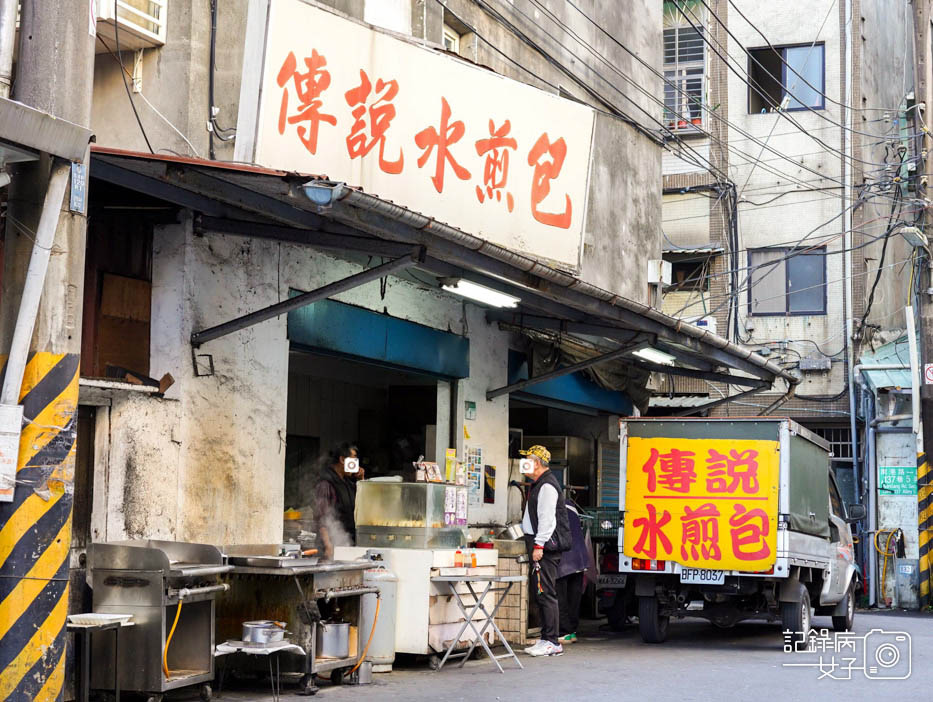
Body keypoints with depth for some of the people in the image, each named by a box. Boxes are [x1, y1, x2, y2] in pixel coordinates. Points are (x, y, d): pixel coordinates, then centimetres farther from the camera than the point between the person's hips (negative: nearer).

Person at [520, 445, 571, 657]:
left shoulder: (547, 486, -14)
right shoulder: (538, 485, 20)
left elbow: (547, 518, -20)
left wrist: (539, 546, -22)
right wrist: (534, 544, 25)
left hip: (545, 546, -11)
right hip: (540, 545, 11)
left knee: (546, 594, -10)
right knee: (541, 594, 13)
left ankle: (552, 642, -8)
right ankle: (546, 639, 18)